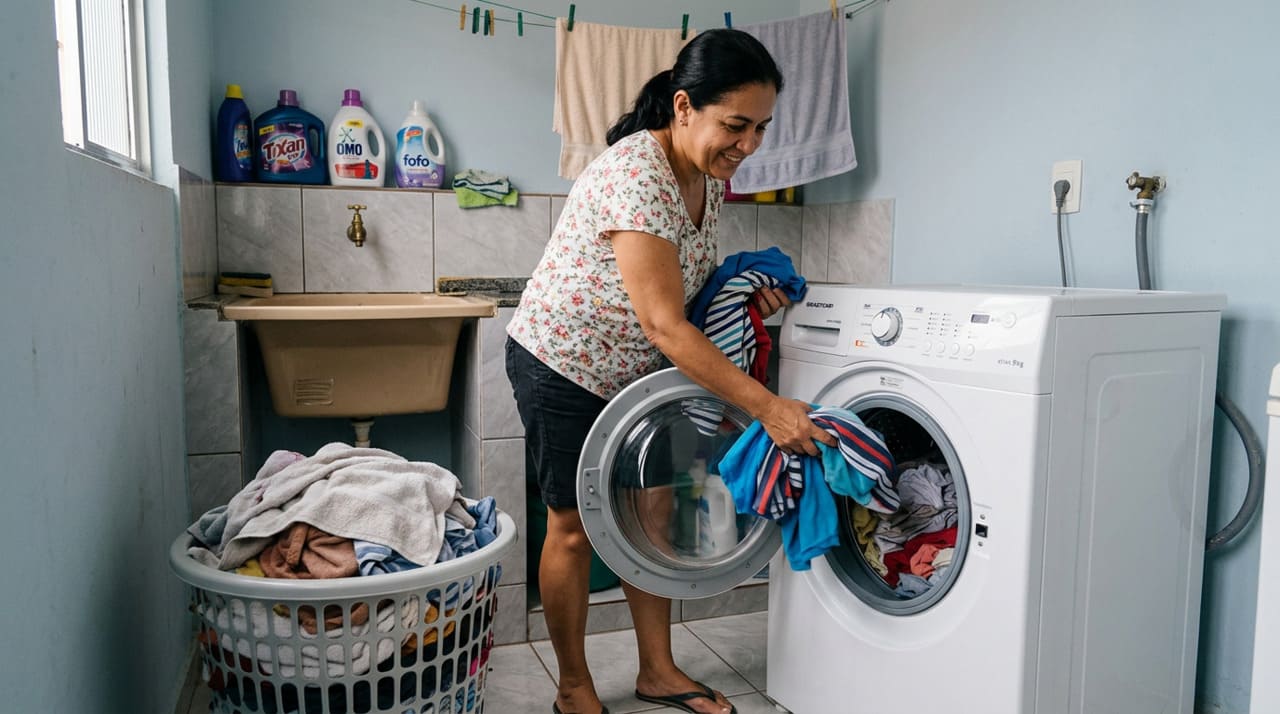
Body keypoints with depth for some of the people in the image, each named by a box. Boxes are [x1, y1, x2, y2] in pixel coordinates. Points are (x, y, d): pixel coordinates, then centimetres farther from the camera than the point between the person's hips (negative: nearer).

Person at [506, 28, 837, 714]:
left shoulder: (709, 177, -2)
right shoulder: (634, 175, -30)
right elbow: (666, 327, -33)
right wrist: (767, 407, -33)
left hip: (632, 368, 8)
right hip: (562, 364, -8)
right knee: (574, 526, 5)